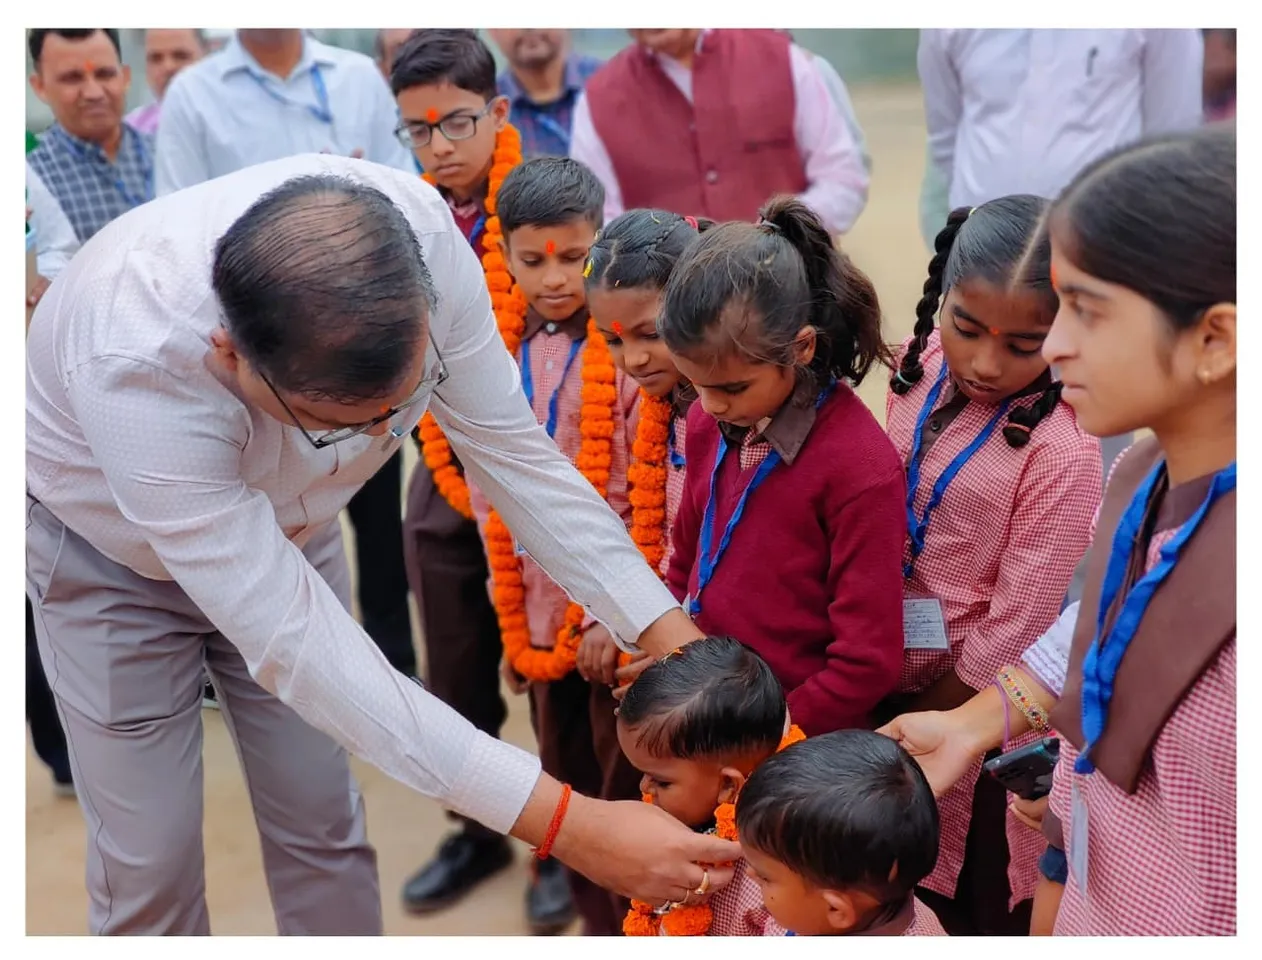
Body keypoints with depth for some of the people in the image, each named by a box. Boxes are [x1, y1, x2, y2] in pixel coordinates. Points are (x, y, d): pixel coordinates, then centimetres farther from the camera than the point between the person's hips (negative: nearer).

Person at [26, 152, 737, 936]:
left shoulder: (422, 236, -33)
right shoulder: (135, 358, -44)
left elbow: (513, 448, -20)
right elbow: (291, 641, -43)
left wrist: (676, 639, -27)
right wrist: (563, 822, -46)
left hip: (286, 525, 4)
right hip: (115, 552, -3)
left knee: (322, 829, 9)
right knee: (150, 864, 1)